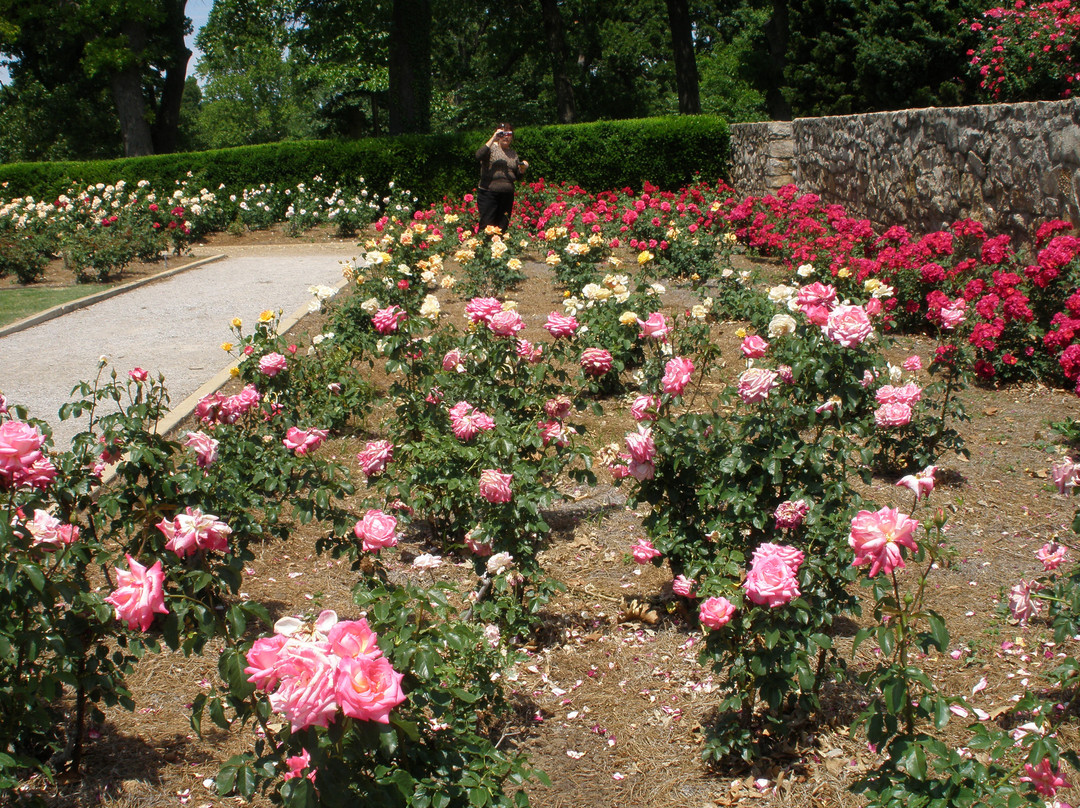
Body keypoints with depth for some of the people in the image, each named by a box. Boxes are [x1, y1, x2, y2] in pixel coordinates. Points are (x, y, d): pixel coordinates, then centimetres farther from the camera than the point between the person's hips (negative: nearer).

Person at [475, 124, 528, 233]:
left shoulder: (513, 153, 17)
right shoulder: (492, 148, 2)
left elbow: (517, 177, 22)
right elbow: (479, 155, -21)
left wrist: (522, 169, 0)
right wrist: (493, 138, -17)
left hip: (507, 195, 5)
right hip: (488, 193, -5)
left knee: (503, 227, 4)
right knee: (487, 225, -10)